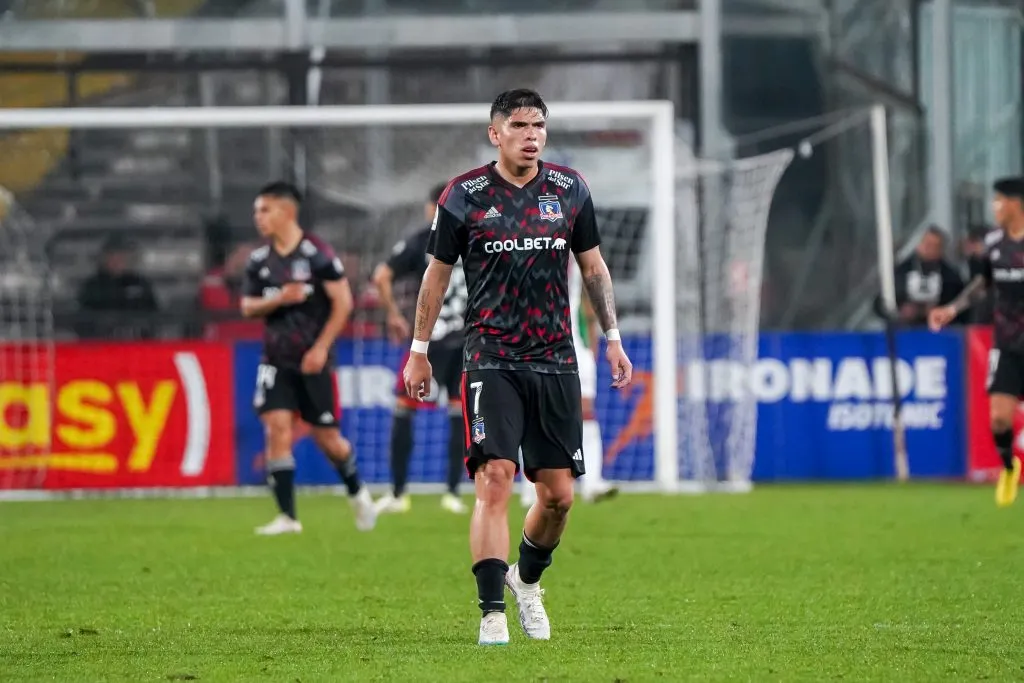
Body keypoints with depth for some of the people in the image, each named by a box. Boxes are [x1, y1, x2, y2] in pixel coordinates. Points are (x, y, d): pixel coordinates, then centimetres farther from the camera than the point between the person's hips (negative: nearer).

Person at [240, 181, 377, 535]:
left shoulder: (317, 253, -11)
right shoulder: (259, 260, 5)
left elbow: (343, 302, -10)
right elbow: (248, 307, 9)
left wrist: (321, 348, -15)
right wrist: (278, 299, -12)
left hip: (313, 360, -4)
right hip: (276, 360, 4)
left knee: (326, 436, 3)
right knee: (277, 426, -11)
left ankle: (357, 492, 32)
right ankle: (287, 517, -9)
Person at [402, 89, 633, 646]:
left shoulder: (570, 190, 6)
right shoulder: (464, 196, -3)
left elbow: (593, 266, 16)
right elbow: (437, 274, 6)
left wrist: (612, 337, 13)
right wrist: (419, 351, 7)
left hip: (556, 363, 3)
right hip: (490, 363, -3)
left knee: (558, 493, 4)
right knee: (494, 480, -17)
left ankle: (527, 578, 33)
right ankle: (492, 614, -16)